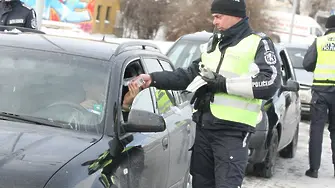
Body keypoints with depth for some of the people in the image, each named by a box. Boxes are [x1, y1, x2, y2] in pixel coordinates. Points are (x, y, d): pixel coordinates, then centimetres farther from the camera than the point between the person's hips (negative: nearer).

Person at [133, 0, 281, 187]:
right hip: (204, 127, 7)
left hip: (233, 131, -7)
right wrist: (153, 79, 7)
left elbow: (270, 84, -16)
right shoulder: (214, 45, 21)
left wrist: (225, 84, -16)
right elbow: (189, 75, 19)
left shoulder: (259, 44, -2)